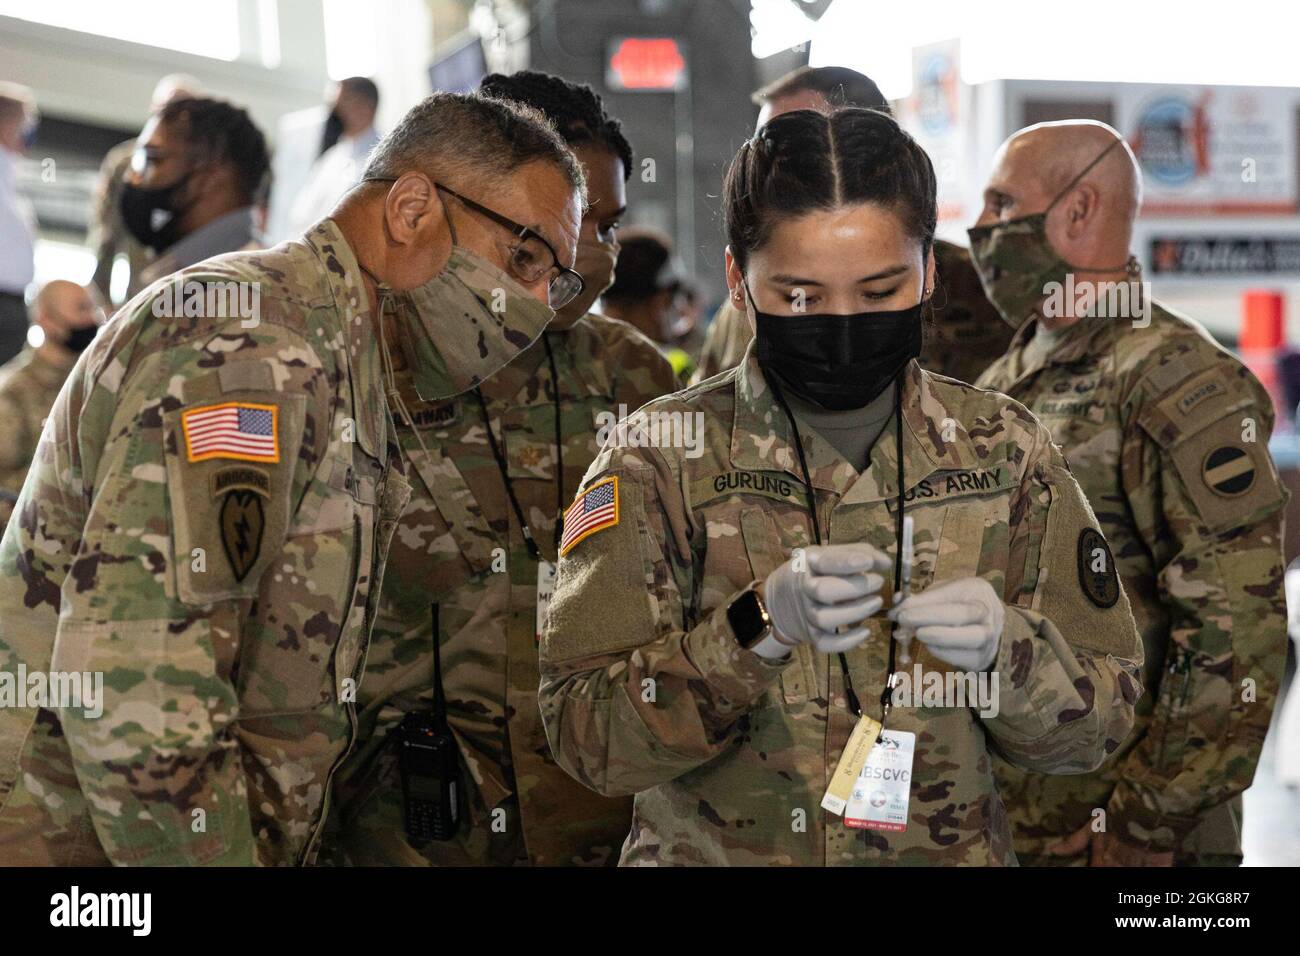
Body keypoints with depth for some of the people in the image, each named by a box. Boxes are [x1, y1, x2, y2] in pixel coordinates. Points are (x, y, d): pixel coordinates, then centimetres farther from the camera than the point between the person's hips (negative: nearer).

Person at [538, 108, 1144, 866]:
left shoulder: (1005, 451, 2)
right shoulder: (660, 461, -4)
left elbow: (1095, 725, 2)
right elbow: (586, 737, -10)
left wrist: (1004, 648, -16)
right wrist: (760, 626, -23)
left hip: (952, 853, 2)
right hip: (711, 850, -1)